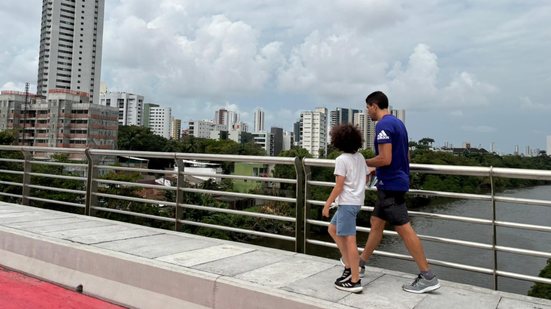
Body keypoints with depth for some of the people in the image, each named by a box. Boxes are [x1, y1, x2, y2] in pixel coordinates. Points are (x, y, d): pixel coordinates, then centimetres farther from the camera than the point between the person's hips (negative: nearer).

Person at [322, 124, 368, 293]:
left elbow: (339, 186, -15)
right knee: (333, 229, 19)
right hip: (357, 200, 9)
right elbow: (366, 178, 19)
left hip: (347, 202, -9)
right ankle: (349, 267, 21)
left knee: (349, 240, -5)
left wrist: (327, 204, -7)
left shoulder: (341, 160, -13)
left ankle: (355, 281, -1)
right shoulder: (360, 157, 9)